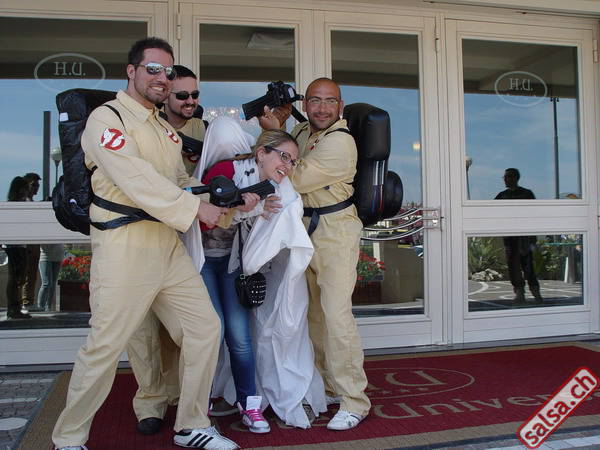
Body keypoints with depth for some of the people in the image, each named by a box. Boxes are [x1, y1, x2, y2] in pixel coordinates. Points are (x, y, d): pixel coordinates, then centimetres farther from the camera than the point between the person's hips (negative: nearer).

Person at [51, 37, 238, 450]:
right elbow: (136, 180, -18)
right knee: (104, 348, -3)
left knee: (205, 328, 8)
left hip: (169, 245, 8)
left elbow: (181, 181, 21)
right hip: (124, 246, -8)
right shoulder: (107, 118, -5)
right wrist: (195, 207, -17)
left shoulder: (166, 130, 20)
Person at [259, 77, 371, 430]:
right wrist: (276, 125, 4)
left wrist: (273, 131, -10)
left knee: (336, 313, -15)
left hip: (336, 231, -8)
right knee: (315, 314, 12)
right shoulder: (302, 130, 9)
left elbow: (293, 179, -19)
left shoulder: (340, 143, -18)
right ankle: (331, 387, 25)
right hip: (306, 229, 8)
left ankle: (354, 401, -4)